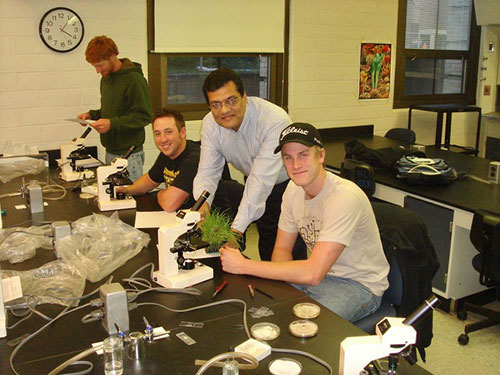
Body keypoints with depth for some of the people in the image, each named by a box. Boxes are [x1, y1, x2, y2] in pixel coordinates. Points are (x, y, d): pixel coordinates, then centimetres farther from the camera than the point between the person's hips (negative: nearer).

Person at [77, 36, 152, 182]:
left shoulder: (134, 79, -15)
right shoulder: (106, 78, 14)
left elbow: (144, 116, -19)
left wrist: (112, 123, -24)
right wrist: (92, 114, 7)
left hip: (129, 154, -8)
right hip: (110, 152, 8)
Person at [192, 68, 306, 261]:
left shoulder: (275, 121, -35)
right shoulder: (210, 124, -16)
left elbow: (261, 179, -40)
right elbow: (208, 171, -16)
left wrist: (237, 228, -45)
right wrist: (202, 203, -38)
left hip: (290, 181, -5)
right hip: (257, 185, 5)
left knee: (292, 249, -6)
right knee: (267, 247, 15)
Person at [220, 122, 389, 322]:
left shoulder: (344, 197, -29)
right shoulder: (294, 189, -3)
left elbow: (313, 274, -33)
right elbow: (282, 248, 5)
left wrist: (244, 265, -29)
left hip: (359, 284, -6)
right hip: (320, 273, 7)